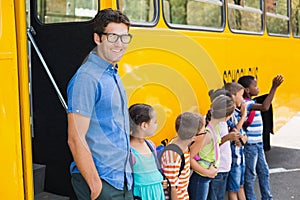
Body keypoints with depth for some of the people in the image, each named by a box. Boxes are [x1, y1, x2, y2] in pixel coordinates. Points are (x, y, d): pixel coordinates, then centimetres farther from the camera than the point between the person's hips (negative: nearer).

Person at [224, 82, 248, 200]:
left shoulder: (237, 112, 8)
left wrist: (243, 138, -9)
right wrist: (243, 115, -14)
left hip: (240, 155, 8)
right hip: (233, 156, -8)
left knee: (240, 186, 19)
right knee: (233, 189, 4)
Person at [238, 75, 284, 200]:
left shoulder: (251, 103, 11)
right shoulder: (246, 104, -20)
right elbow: (264, 107, -35)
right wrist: (274, 87, -34)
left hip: (258, 144, 10)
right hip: (250, 145, -10)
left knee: (264, 172, 17)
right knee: (250, 175, 3)